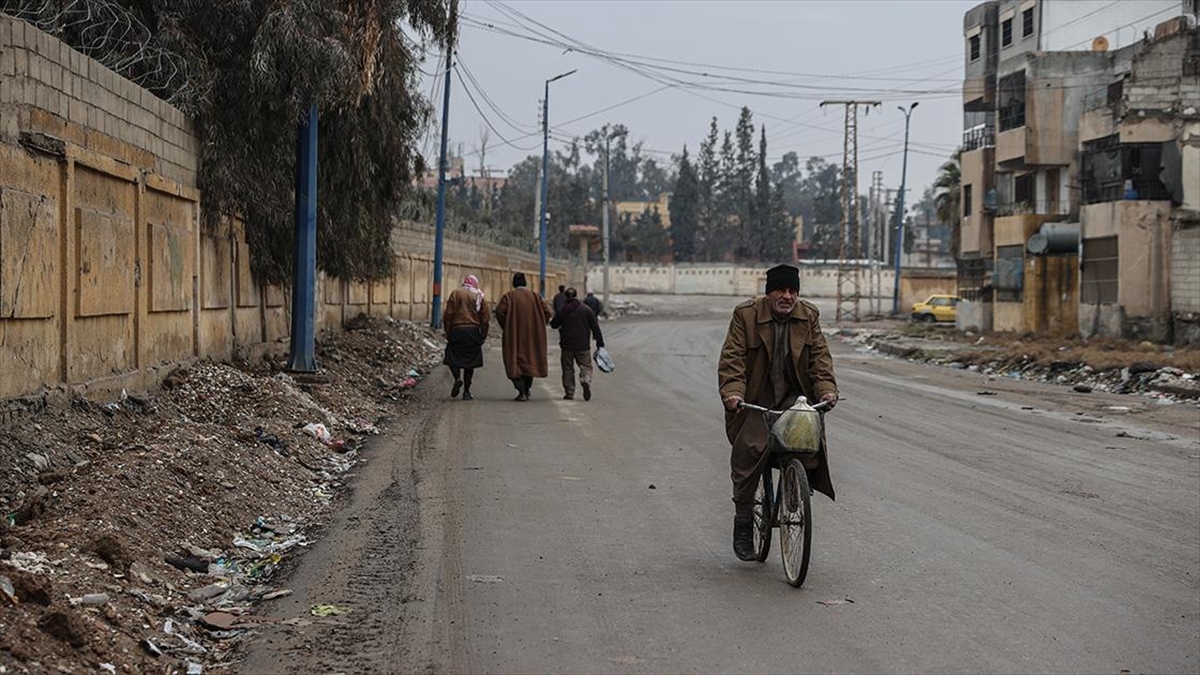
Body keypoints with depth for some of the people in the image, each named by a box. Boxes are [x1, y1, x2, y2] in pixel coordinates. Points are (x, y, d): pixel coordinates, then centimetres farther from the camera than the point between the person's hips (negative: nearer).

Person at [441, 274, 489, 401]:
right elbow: (485, 318, 3)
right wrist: (483, 336, 10)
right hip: (473, 332, 1)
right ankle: (466, 391, 6)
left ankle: (457, 378, -21)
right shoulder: (480, 297, 6)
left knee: (453, 357, 8)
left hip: (457, 330, -1)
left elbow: (448, 314, -2)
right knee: (470, 362, 7)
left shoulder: (455, 293, 3)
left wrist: (447, 331, 4)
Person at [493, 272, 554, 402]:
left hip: (514, 336, -3)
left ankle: (522, 391, -13)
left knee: (514, 363, 1)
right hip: (532, 336, 3)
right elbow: (548, 312, -3)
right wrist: (536, 326, 6)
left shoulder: (508, 296, -4)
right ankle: (527, 390, 22)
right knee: (529, 361, 17)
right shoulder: (535, 296, 4)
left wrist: (506, 327, -3)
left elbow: (499, 311, -17)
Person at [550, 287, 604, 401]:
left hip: (567, 345, 1)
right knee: (586, 366, 7)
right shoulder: (586, 309, -3)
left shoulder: (562, 310, -3)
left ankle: (569, 393, 8)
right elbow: (595, 327, -2)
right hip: (583, 345, 0)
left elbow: (553, 325, 8)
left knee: (568, 369, 10)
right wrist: (600, 343, 3)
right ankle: (586, 381, -23)